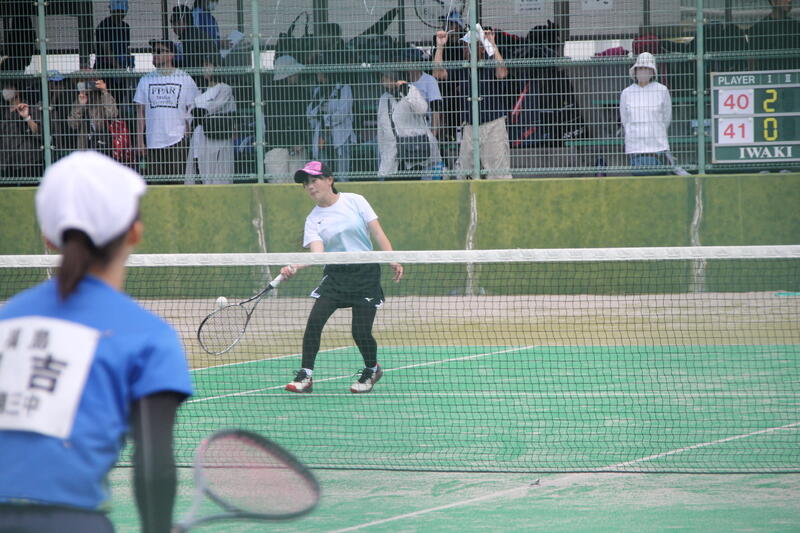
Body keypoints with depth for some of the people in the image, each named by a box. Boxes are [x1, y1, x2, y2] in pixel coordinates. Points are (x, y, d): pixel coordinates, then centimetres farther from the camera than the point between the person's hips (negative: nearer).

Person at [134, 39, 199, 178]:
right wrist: (139, 141, 3)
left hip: (178, 140, -3)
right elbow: (141, 114, 10)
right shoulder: (146, 80, 10)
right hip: (153, 144, 3)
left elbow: (192, 112, 5)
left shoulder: (185, 79, 3)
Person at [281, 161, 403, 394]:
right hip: (334, 275, 2)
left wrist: (393, 260, -5)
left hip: (365, 273, -2)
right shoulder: (313, 219, 2)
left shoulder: (355, 201, -1)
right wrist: (295, 267, -32)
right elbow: (317, 251, -14)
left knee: (361, 331, -7)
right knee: (314, 321, -16)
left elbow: (377, 232, 1)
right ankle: (305, 376, -8)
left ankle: (372, 369, 23)